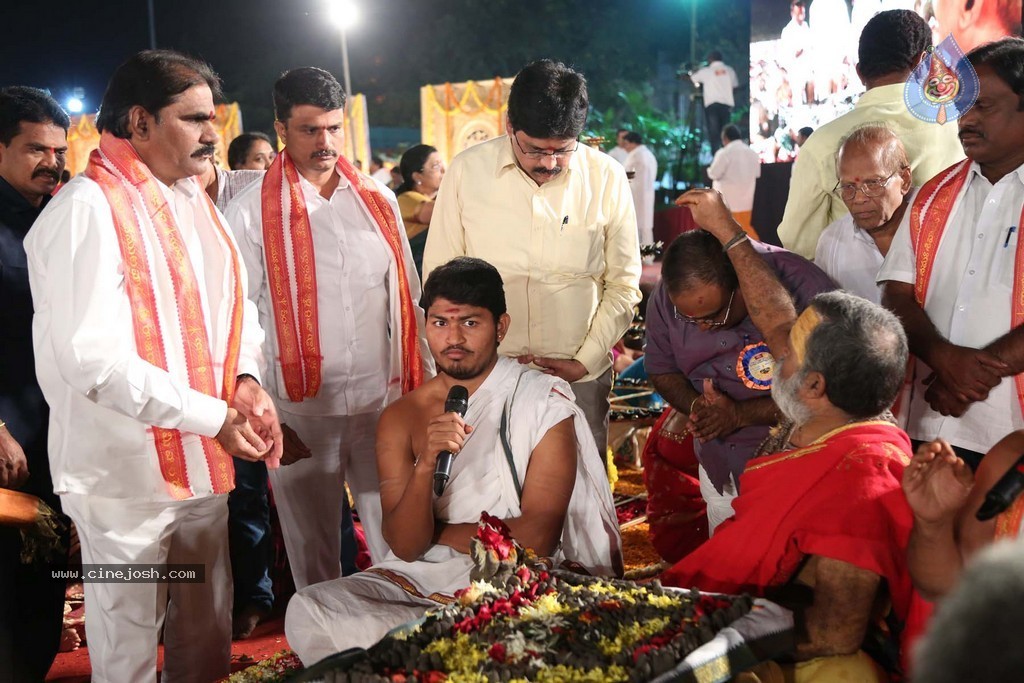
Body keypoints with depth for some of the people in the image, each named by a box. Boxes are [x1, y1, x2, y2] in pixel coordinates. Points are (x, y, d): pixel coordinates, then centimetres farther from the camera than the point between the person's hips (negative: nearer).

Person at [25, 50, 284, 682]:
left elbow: (235, 304, 15)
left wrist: (247, 380, -6)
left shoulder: (196, 203, 9)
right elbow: (93, 358, -24)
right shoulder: (86, 210, -17)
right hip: (126, 473, -7)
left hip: (201, 463, 8)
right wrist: (214, 417, -22)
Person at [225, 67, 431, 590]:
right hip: (301, 414, -2)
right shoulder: (251, 212, -4)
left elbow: (408, 301, 11)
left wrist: (424, 388, 9)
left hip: (384, 407, 3)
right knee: (314, 555, 11)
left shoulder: (378, 200, 7)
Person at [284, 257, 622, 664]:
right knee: (305, 612, -20)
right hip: (420, 579, 5)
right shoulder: (401, 418, 4)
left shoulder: (544, 402, -5)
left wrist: (439, 535, -2)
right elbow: (406, 546, -6)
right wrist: (425, 465, -23)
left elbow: (536, 536, -11)